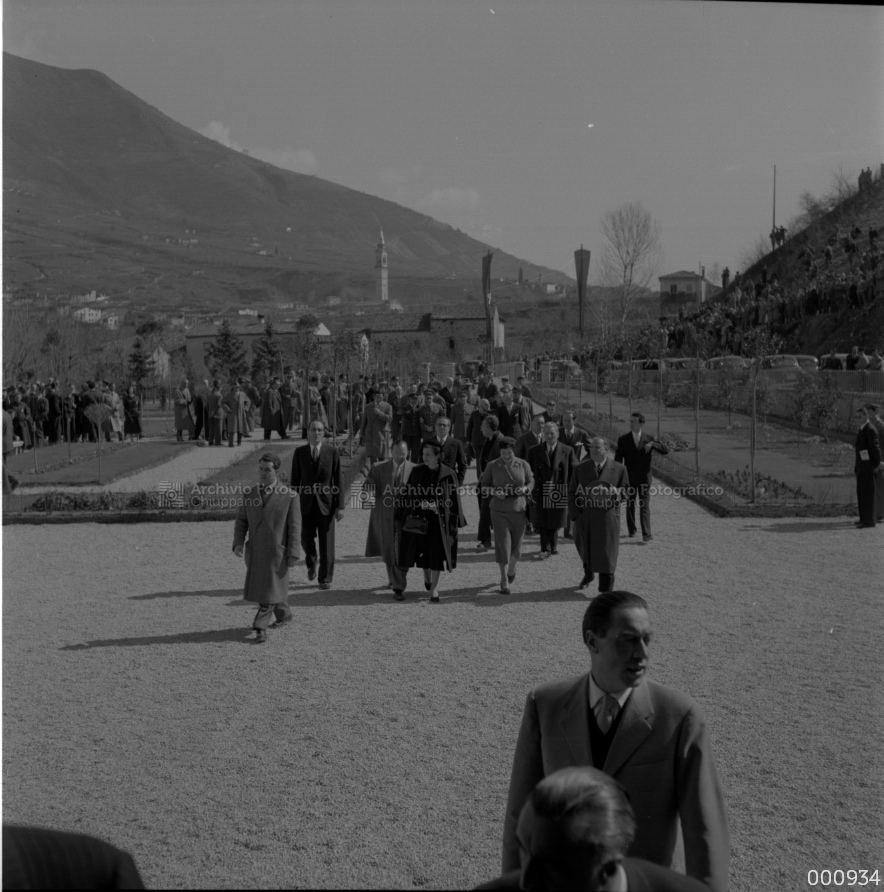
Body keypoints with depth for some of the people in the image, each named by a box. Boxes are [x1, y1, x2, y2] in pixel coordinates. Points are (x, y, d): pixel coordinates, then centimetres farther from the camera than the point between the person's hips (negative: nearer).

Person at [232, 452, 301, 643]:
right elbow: (241, 520, 6)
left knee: (270, 590, -5)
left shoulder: (289, 496, -8)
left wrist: (293, 553, -10)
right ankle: (284, 615, 37)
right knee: (260, 588, 16)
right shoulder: (249, 494, 4)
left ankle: (260, 627, -1)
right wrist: (238, 543, -8)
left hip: (277, 552, -5)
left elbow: (294, 527, -7)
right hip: (255, 551, 5)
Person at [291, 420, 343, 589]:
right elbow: (295, 480, 5)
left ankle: (325, 578, 13)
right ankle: (311, 562, 36)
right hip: (306, 501, 1)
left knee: (326, 542, 1)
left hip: (326, 502, -1)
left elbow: (338, 479, -3)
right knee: (306, 539, 3)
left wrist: (340, 506, -6)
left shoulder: (332, 451, -3)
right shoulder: (299, 452, 1)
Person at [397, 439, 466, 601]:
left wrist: (454, 523, -6)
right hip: (419, 519, 3)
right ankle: (427, 577, 40)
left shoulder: (447, 475, -7)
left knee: (436, 554, 1)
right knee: (422, 552, 12)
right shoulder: (417, 472, 0)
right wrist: (402, 516, 0)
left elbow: (453, 500, -3)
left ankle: (434, 587, 12)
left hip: (438, 520, -2)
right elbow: (408, 495, 4)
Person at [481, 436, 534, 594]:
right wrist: (494, 492, -17)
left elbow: (531, 481, 9)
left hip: (519, 509, 2)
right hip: (499, 511, -2)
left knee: (516, 544, 11)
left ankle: (511, 569, 42)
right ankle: (504, 580, 7)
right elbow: (484, 486, 3)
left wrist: (525, 489, -12)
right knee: (502, 545, -4)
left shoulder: (523, 465, -1)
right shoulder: (492, 466, -4)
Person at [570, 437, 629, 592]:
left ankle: (605, 591, 4)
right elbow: (572, 492, 4)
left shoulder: (619, 469, 1)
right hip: (585, 517, 2)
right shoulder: (580, 469, 4)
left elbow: (626, 491, 6)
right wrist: (575, 514, -7)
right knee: (585, 551, 18)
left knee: (606, 555, -3)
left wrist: (616, 493, -17)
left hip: (608, 517, -2)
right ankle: (588, 575, 48)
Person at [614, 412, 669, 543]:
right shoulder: (623, 440, 0)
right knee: (630, 505, 10)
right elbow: (618, 460, -2)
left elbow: (666, 450, -6)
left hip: (644, 478, -1)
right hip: (629, 478, 1)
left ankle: (646, 534, -11)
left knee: (644, 506, -7)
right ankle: (631, 530, 26)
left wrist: (652, 444, -22)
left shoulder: (649, 438, 0)